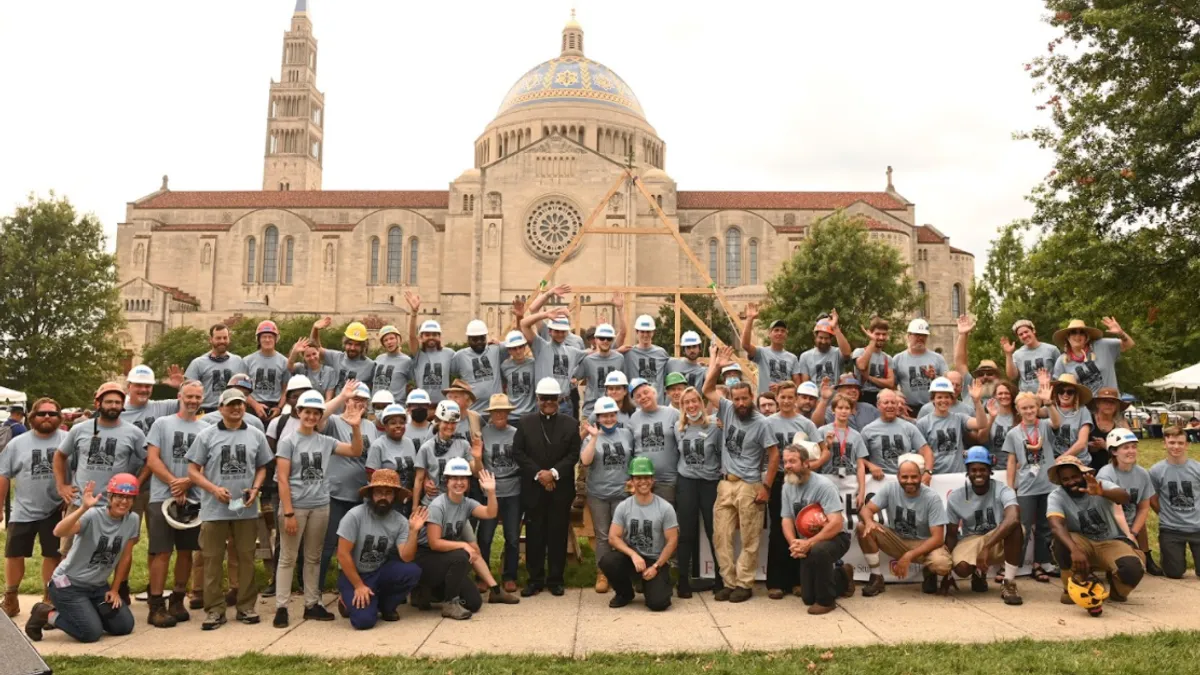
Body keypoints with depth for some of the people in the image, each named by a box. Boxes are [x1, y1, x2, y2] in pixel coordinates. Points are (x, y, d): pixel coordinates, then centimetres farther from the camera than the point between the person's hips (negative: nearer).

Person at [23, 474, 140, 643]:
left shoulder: (133, 520, -7)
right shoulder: (92, 516, -22)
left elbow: (125, 557, 2)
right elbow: (58, 532, -40)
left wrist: (114, 590, 4)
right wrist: (84, 508, -51)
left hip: (97, 585, 6)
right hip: (68, 583, -6)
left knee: (124, 626, -2)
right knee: (91, 633, -17)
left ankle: (82, 613, 21)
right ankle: (45, 614, 7)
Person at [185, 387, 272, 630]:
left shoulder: (256, 436, 7)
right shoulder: (206, 436, 0)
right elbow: (193, 470, 0)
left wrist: (255, 488, -5)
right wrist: (214, 489, -14)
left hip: (246, 509, 2)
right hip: (214, 509, -2)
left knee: (246, 558, 8)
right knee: (212, 559, 3)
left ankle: (246, 606, 18)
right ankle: (215, 609, 12)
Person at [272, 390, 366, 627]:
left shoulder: (326, 441, 6)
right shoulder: (289, 442, -5)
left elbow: (356, 451, 2)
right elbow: (282, 480, -8)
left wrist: (355, 427, -13)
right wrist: (288, 513, -14)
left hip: (320, 506, 4)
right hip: (295, 506, -4)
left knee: (313, 557, 12)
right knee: (288, 558, 3)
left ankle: (312, 604, 21)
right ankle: (281, 607, 10)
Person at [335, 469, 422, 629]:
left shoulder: (401, 521, -7)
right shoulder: (355, 515, -18)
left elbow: (406, 558, -16)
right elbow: (343, 554, -17)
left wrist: (413, 531, -30)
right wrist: (359, 586, -17)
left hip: (379, 573, 4)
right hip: (352, 575, -4)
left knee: (412, 571, -25)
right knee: (364, 620, -26)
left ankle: (385, 606, 2)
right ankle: (350, 600, 10)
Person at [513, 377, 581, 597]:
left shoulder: (571, 424, 6)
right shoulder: (525, 422, 6)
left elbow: (574, 454, 0)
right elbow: (518, 452, -1)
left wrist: (554, 472, -14)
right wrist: (538, 474, -11)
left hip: (561, 489, 0)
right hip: (533, 488, 0)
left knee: (558, 534, 5)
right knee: (534, 535, 4)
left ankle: (556, 579, 15)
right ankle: (535, 579, 14)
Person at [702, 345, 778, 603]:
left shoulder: (761, 423, -9)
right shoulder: (727, 410, 4)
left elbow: (774, 455, -8)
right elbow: (707, 390, 9)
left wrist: (766, 487, -11)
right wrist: (716, 366, -3)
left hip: (749, 487, -5)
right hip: (725, 484, 5)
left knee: (749, 540, 2)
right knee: (721, 536, 6)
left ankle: (744, 584, 11)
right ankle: (729, 582, 14)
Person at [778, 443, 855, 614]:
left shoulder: (823, 485, -24)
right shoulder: (787, 487, -5)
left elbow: (837, 524, -31)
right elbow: (786, 520, -3)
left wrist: (809, 544, -36)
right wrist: (794, 543, -24)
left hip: (835, 537, -6)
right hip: (807, 544, 6)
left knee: (818, 551, -42)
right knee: (808, 598, 9)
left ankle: (826, 600, -16)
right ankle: (842, 576, 37)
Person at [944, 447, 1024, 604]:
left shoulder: (1003, 491, -18)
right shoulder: (955, 497, -9)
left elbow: (1014, 519, -39)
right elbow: (951, 535, -1)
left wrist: (986, 547, -46)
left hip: (1000, 542, -2)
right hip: (970, 541, 2)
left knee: (1015, 528, -35)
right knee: (961, 568, -32)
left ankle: (1009, 585, -21)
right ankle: (979, 573, 10)